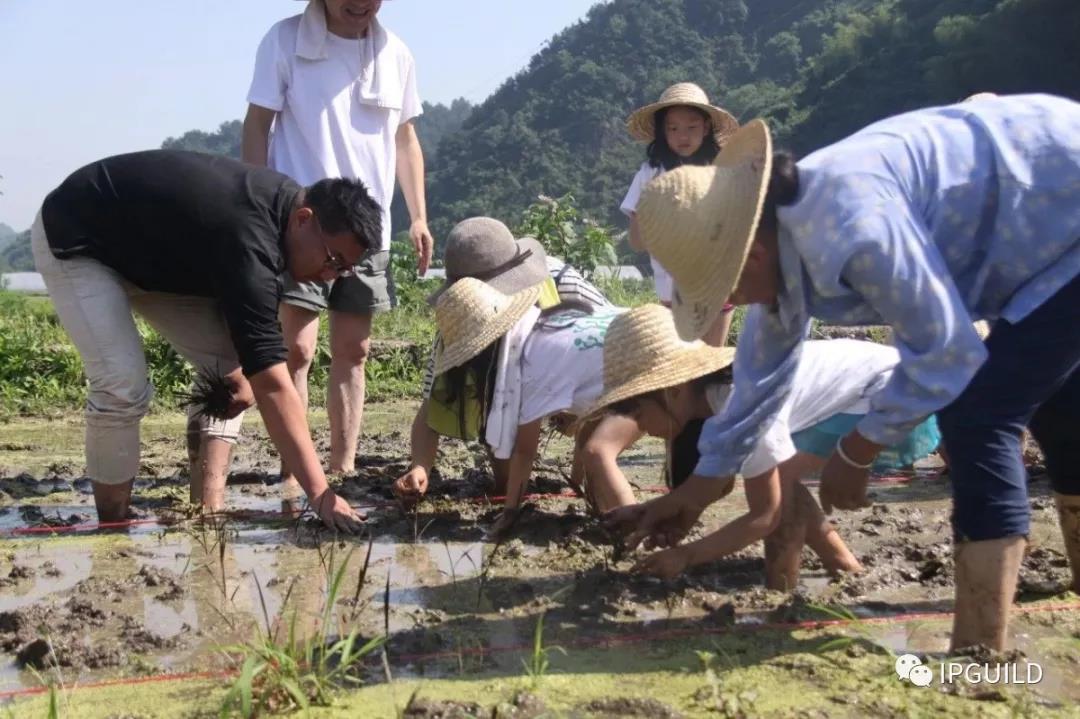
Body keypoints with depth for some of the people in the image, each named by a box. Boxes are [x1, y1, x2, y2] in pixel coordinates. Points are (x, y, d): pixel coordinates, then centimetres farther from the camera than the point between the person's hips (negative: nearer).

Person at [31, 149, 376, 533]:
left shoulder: (283, 203, -12)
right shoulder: (247, 239, -40)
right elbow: (273, 386, -43)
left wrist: (239, 368, -10)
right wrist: (320, 494, -43)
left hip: (149, 246, 9)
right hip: (72, 239, -9)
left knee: (225, 365, -2)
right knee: (123, 386, -24)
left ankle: (209, 510, 1)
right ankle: (113, 527, -4)